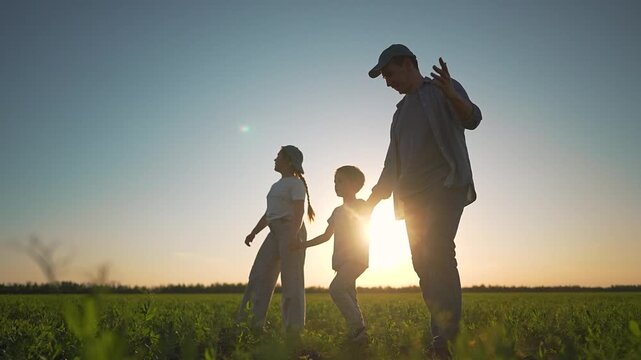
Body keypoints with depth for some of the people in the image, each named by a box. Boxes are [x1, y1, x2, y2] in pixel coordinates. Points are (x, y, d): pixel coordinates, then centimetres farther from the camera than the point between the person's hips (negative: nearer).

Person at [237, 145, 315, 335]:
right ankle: (255, 322, -8)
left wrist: (294, 234, -29)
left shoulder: (296, 183, -2)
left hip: (292, 232, -8)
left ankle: (294, 327, -6)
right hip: (275, 234, 8)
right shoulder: (277, 186, 26)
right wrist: (253, 233, 16)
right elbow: (268, 214, 25)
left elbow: (299, 211, -15)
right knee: (260, 274, -4)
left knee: (291, 278, -9)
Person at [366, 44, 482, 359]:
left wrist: (452, 95, -32)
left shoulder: (442, 90, 8)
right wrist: (373, 199, 19)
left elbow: (472, 120, -12)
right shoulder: (401, 111, 26)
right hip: (413, 194, 7)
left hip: (446, 186, -6)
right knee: (423, 262, -2)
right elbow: (392, 164, 26)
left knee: (438, 253, -23)